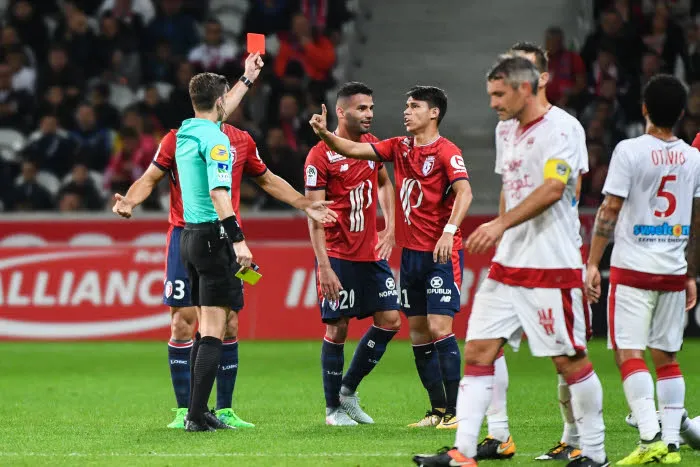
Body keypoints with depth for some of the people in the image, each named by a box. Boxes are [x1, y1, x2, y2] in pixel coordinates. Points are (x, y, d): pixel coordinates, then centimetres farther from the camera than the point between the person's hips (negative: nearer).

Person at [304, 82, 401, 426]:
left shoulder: (371, 144, 8)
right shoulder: (320, 155, -12)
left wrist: (390, 227, 14)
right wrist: (324, 266, -19)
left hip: (371, 253, 7)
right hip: (338, 255, -7)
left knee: (390, 321, 1)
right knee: (337, 329, -2)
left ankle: (348, 390, 17)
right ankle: (333, 408, 9)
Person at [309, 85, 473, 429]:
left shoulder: (446, 151, -10)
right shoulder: (399, 148, 11)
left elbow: (464, 191, -23)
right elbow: (353, 149, 9)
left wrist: (449, 231, -36)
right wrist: (325, 134, -9)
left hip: (441, 254, -7)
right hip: (410, 252, 7)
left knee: (439, 329, -13)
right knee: (418, 334, 7)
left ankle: (455, 410, -9)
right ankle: (437, 410, 14)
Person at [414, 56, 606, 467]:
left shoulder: (558, 132, -12)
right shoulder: (507, 134, 15)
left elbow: (553, 188, -26)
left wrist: (501, 225, -34)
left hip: (552, 267, -8)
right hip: (508, 265, 8)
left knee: (569, 358, -2)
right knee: (477, 351, 0)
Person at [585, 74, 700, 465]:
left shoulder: (630, 151, -9)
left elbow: (609, 211, -9)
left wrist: (593, 263, -3)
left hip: (633, 270, -5)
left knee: (629, 353, -5)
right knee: (667, 356, 12)